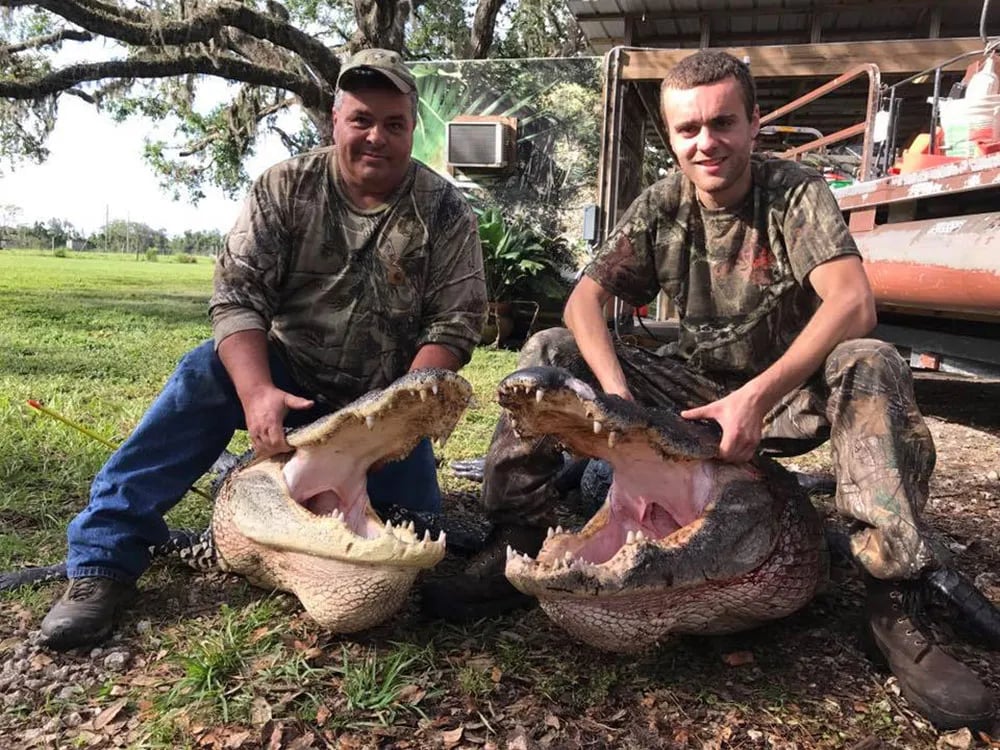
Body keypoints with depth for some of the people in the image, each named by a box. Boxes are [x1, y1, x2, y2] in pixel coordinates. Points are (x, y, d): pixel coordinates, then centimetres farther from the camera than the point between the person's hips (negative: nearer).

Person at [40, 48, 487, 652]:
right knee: (207, 373, -28)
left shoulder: (446, 213, -9)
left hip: (387, 401, 0)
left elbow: (455, 324, -12)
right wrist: (258, 392, -31)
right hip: (287, 377, 1)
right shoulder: (286, 188, -8)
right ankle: (105, 560, -21)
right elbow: (237, 294, -15)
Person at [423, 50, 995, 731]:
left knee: (872, 367, -34)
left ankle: (896, 605, -30)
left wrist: (757, 396, -39)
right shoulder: (661, 206, -4)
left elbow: (852, 304, -28)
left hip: (785, 393, -2)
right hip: (693, 387, 3)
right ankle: (519, 542, -14)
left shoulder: (796, 193, -13)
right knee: (549, 353, -14)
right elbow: (586, 298, -13)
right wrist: (616, 393, -30)